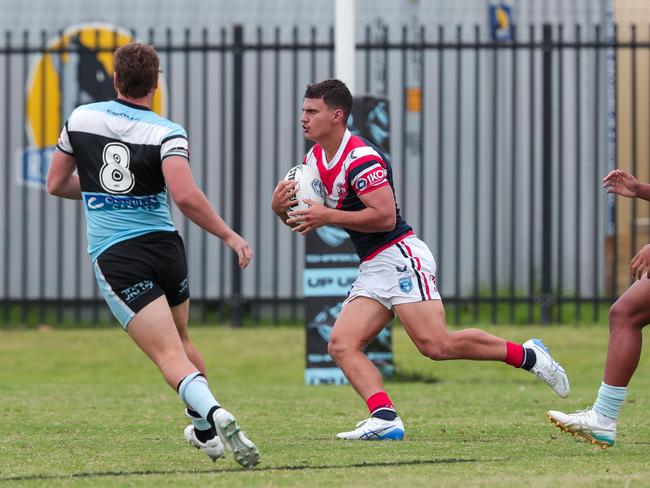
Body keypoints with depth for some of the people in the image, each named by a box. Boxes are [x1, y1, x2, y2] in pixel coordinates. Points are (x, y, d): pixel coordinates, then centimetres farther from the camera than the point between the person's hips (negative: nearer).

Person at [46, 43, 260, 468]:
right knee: (181, 340, 26)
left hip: (114, 258, -1)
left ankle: (213, 414, -34)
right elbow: (185, 197, -21)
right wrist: (230, 236, -11)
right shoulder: (167, 134, -6)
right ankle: (206, 432, 34)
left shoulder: (81, 118, 3)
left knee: (170, 356, -10)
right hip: (165, 247, 1)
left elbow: (56, 184, 14)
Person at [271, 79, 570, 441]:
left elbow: (385, 217, -22)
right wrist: (281, 207, -3)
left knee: (436, 344, -19)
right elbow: (303, 222, 19)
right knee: (342, 345, -8)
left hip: (400, 256, -10)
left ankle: (527, 355, -4)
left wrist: (328, 215, -22)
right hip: (373, 270, 10)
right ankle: (385, 418, -22)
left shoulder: (361, 158, -15)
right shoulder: (314, 160, 13)